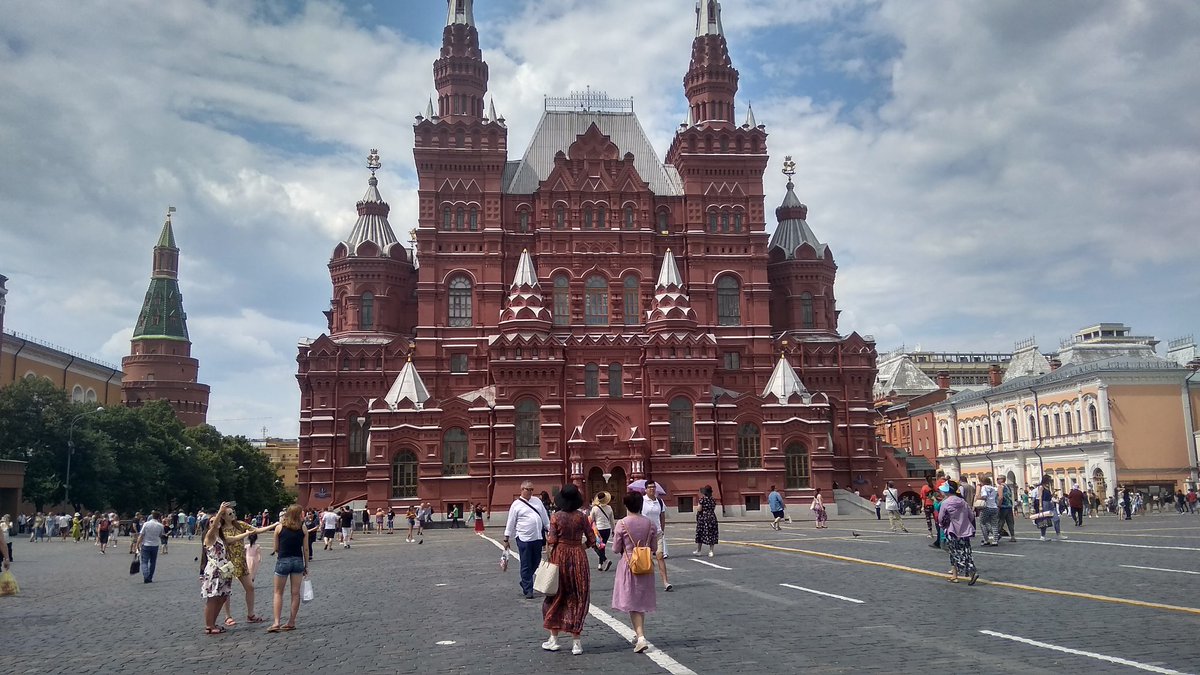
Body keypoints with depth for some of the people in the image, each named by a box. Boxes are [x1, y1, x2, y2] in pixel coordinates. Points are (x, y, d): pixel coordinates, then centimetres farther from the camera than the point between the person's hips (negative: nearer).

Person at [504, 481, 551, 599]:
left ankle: (524, 583, 33)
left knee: (535, 563, 13)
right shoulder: (516, 505, -3)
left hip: (538, 537, 5)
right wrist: (506, 539, 1)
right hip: (524, 539, -5)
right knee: (526, 566, -1)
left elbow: (545, 517, 16)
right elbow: (510, 523, 0)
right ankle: (528, 590, 8)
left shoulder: (537, 501, 11)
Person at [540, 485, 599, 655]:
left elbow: (551, 541, -12)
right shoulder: (581, 516, -4)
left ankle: (554, 639, 19)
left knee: (556, 596, 14)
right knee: (577, 598, 9)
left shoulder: (556, 516, -8)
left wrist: (547, 539, 10)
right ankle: (576, 642, 9)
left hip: (559, 556, -1)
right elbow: (592, 541, -2)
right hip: (578, 557, 1)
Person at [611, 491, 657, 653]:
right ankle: (639, 634, 29)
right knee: (642, 602, 18)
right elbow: (654, 547, 3)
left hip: (628, 565, -4)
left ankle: (641, 637, -11)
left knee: (632, 603, 1)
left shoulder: (621, 524, -14)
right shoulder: (650, 524, -4)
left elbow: (615, 550, -7)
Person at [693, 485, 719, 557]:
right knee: (712, 534, 7)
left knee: (700, 534, 6)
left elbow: (699, 509, -10)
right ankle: (711, 551, 4)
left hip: (703, 517, -4)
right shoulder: (713, 500, 5)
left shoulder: (702, 499, -10)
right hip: (712, 517, 4)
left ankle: (698, 551, 14)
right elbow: (713, 509, 8)